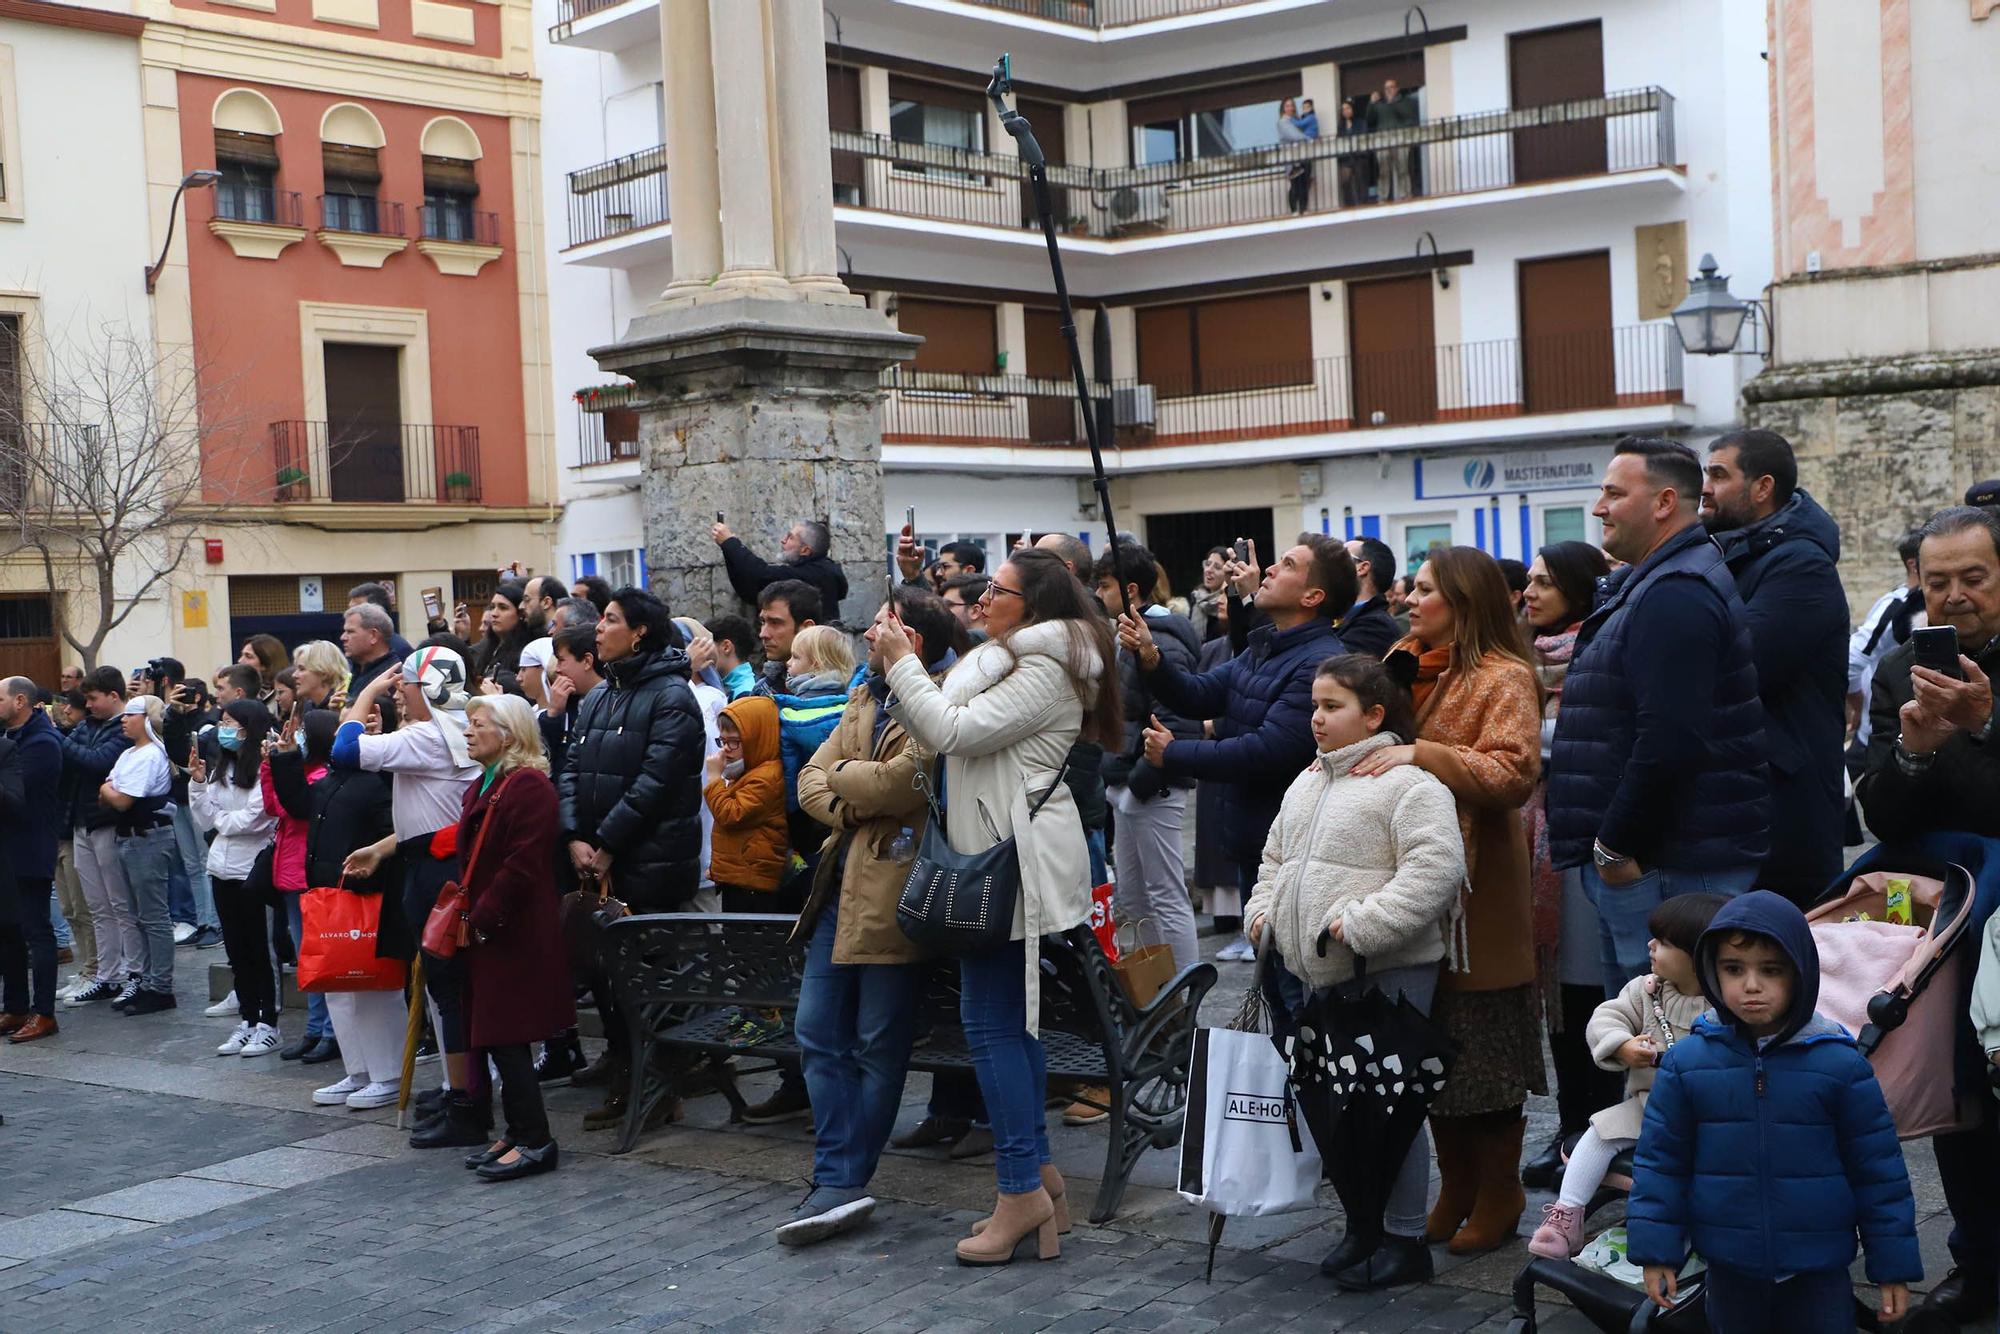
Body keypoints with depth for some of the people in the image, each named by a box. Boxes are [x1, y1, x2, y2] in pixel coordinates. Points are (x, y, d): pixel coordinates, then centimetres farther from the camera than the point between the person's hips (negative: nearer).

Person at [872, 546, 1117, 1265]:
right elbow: (938, 735, 17)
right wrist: (904, 668, 8)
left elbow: (953, 732, -19)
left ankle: (1022, 1187, -5)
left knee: (992, 1020, -9)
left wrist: (902, 664, -11)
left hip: (1019, 861, -11)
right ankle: (1036, 1167, 19)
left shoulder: (1044, 670, -13)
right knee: (1011, 1017, 13)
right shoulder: (1008, 661, 20)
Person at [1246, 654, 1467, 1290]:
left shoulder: (1408, 784, -11)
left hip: (1385, 974, -8)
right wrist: (1264, 910, 10)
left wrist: (1361, 924, -23)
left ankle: (1405, 1237, 10)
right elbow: (1276, 857, 28)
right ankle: (1362, 1222, 29)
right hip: (1313, 974, 8)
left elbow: (1435, 870, -22)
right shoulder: (1306, 784, 16)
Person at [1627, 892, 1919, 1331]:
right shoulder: (1687, 1061, -6)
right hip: (1728, 1270, 1)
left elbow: (1878, 1167, -3)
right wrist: (1655, 1251, -2)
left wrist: (1893, 1266, -1)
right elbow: (1660, 1159, 0)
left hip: (1820, 1271, -1)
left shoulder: (1840, 1064, -9)